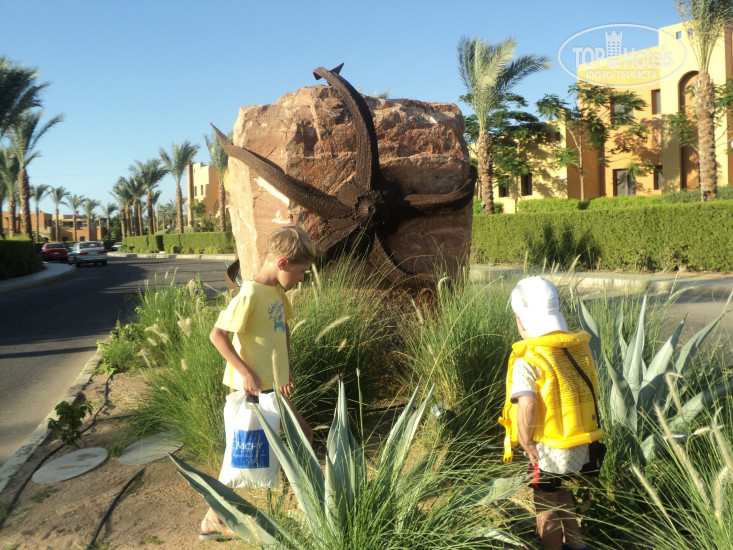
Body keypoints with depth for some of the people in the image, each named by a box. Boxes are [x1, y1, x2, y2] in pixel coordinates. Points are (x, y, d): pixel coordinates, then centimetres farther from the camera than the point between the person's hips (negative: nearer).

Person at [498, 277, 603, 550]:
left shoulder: (527, 359, -22)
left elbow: (527, 406, -32)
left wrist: (526, 445, -18)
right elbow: (587, 392, 9)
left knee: (547, 510, 14)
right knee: (561, 494, 31)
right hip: (581, 447, 7)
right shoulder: (579, 346, -1)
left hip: (549, 451, -7)